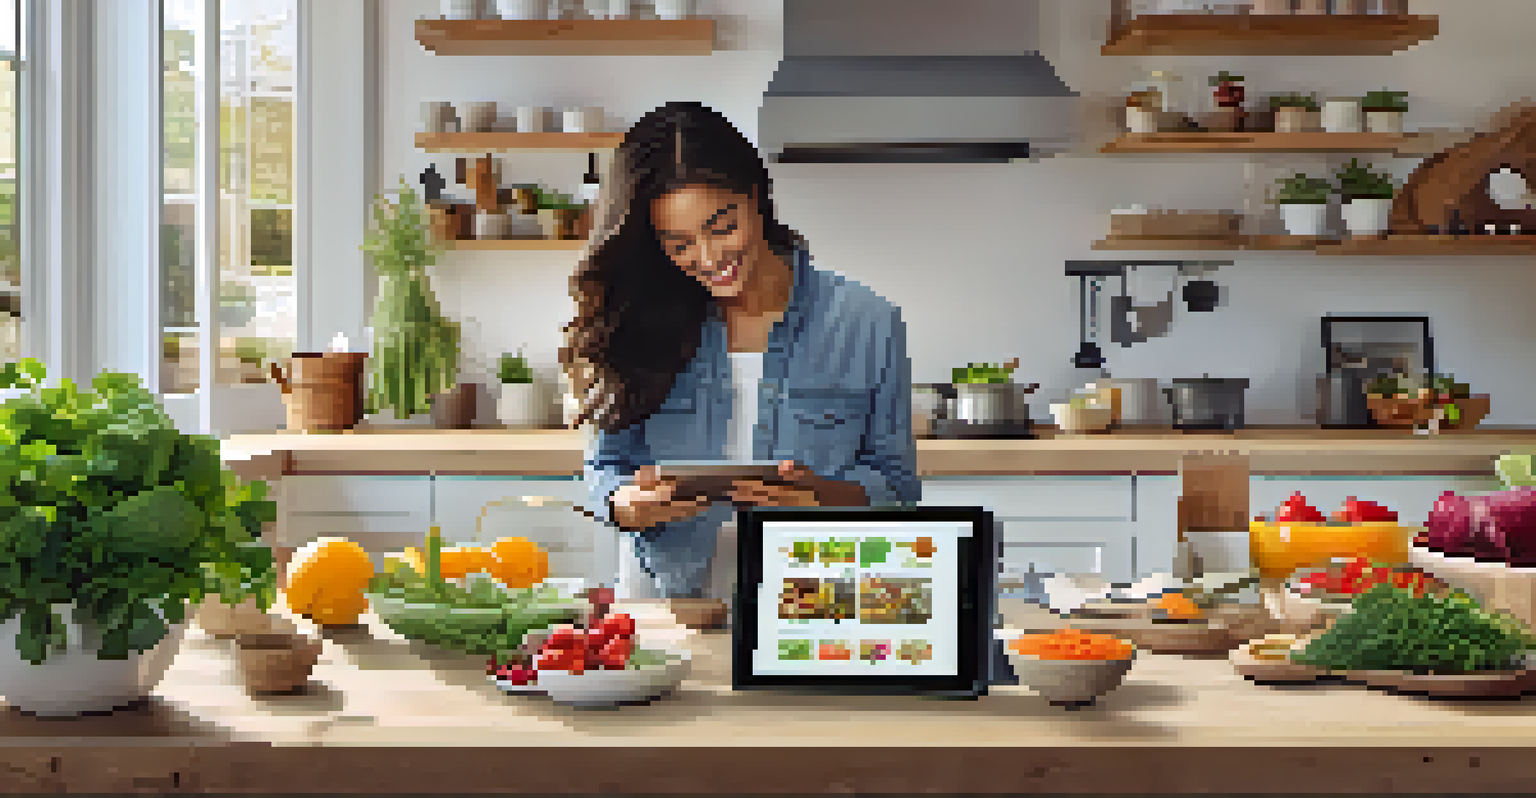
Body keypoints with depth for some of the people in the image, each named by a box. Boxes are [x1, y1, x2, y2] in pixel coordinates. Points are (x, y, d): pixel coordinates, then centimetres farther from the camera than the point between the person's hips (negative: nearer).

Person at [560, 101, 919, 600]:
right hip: (674, 605, 1)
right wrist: (632, 506, -14)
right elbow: (606, 468, 10)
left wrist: (822, 495, -16)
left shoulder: (867, 325, 1)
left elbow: (895, 487, 5)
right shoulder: (645, 329, 4)